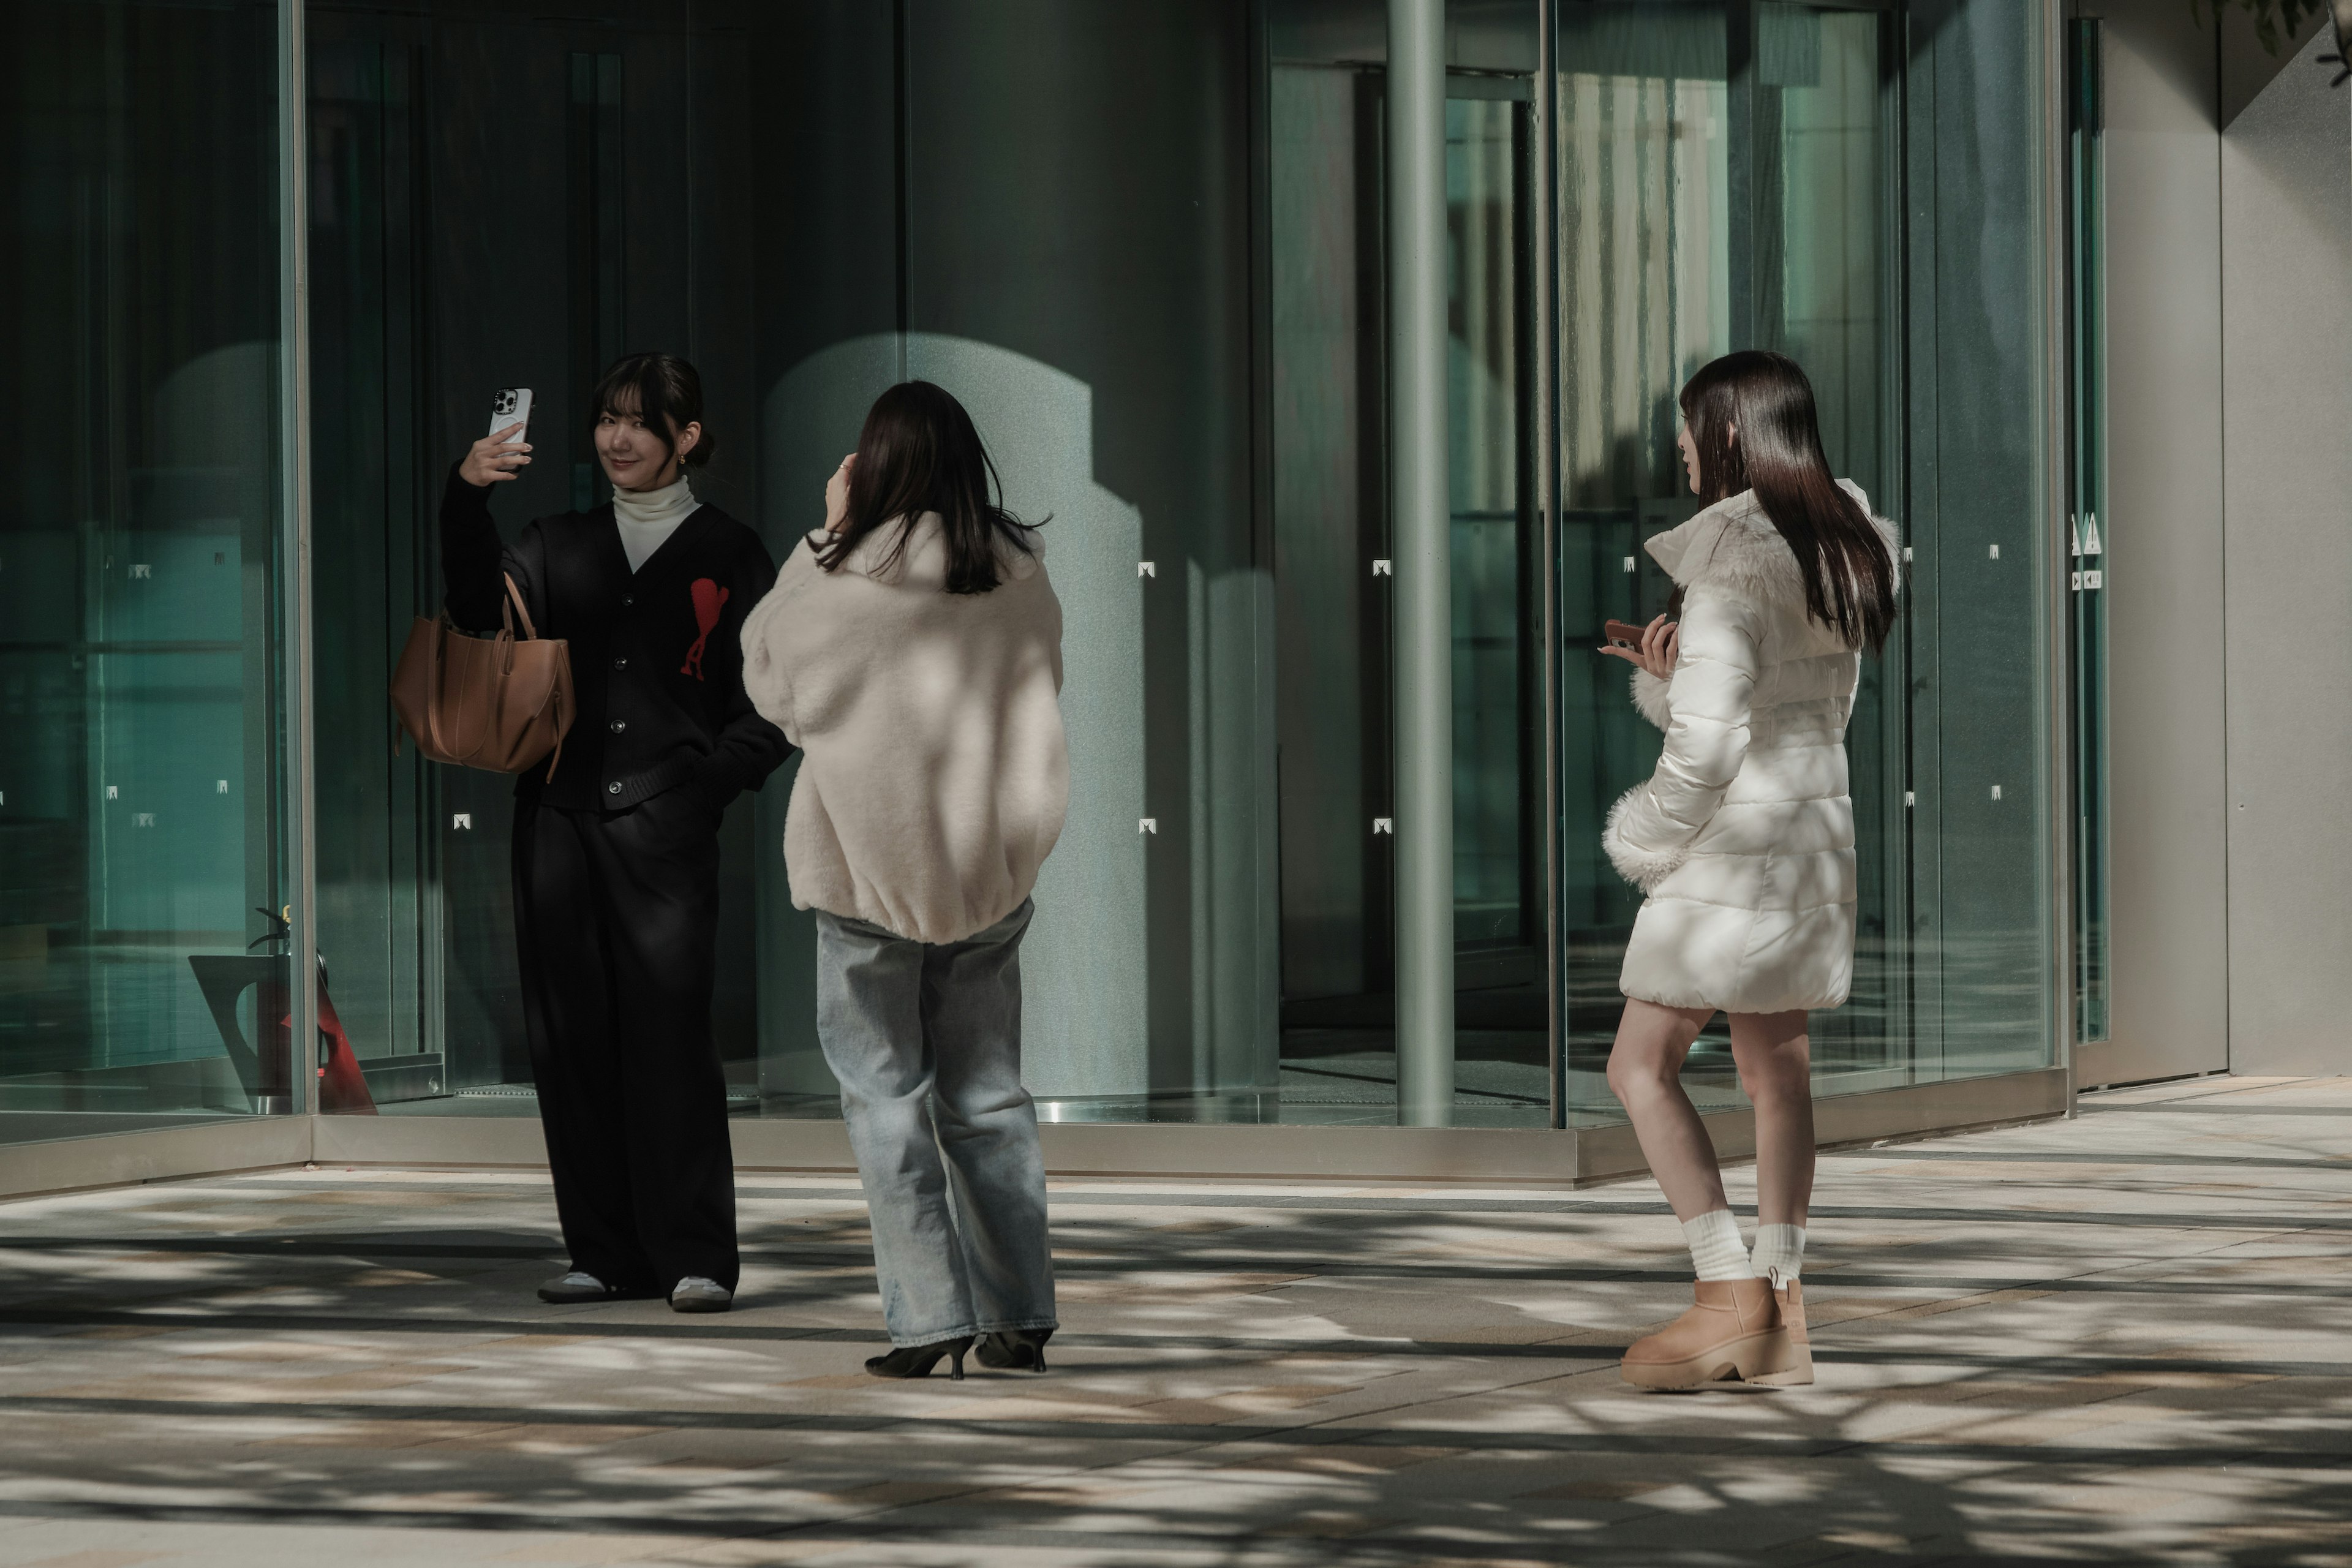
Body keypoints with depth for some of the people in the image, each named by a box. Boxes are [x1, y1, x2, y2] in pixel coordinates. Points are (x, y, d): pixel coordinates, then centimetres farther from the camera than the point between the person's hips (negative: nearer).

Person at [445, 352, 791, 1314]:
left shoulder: (727, 555, 8)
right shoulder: (562, 546, 16)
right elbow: (481, 612, -1)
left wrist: (711, 779, -7)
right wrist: (467, 501, -14)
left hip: (663, 826, -4)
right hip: (561, 818, 4)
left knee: (668, 1031, -11)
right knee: (572, 1038, 2)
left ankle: (694, 1257, -9)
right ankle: (606, 1253, 8)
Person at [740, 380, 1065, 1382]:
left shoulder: (843, 583, -15)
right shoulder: (1021, 582, -3)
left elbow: (767, 676, 2)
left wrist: (824, 536, 2)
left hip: (868, 866, -4)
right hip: (991, 868, 4)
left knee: (885, 1092, 4)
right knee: (986, 1092, 12)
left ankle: (929, 1316, -4)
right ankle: (1020, 1318, 12)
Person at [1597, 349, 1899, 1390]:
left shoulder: (1734, 561, -17)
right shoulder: (1842, 554, 11)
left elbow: (1708, 739, -21)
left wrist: (1647, 842, -5)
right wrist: (1668, 674, 2)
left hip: (1735, 838, -9)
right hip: (1818, 827, 9)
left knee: (1642, 1064, -2)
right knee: (1775, 1068, 12)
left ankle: (1732, 1293, -8)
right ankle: (1782, 1318, 13)